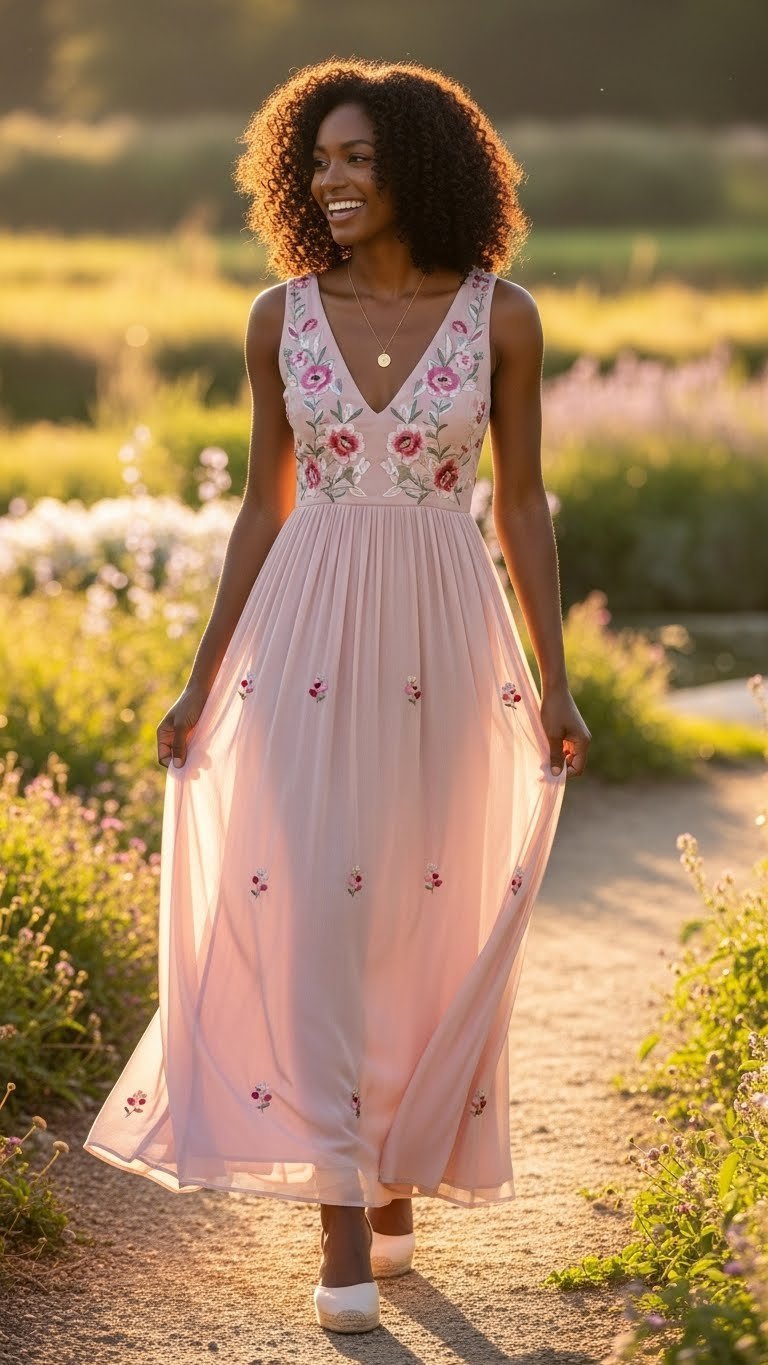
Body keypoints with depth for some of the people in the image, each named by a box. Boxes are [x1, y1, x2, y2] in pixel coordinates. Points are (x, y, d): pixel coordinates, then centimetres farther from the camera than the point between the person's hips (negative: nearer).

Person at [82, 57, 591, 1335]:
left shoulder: (501, 316, -1)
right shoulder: (282, 317, 3)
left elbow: (522, 505, 4)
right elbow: (264, 505, 9)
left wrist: (556, 685, 1)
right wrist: (203, 681, 7)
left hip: (444, 636, 0)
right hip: (307, 635, 0)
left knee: (432, 916, 6)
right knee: (313, 908, -9)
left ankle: (399, 1185, 25)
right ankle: (343, 1225, -5)